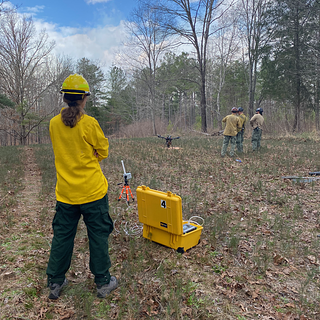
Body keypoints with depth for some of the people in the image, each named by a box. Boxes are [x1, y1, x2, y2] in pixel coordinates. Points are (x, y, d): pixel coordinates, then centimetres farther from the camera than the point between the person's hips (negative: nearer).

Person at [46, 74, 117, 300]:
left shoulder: (54, 124, 0)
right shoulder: (89, 123, -15)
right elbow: (103, 152, -4)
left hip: (65, 192, 4)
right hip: (92, 191, -4)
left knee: (62, 236, 16)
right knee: (98, 236, 9)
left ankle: (55, 283, 30)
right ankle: (103, 282, 23)